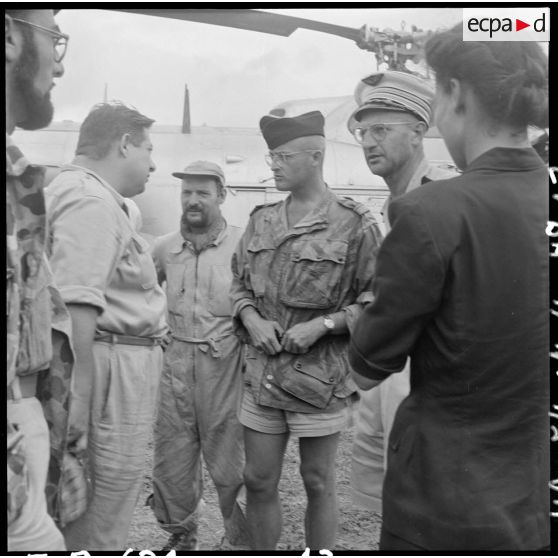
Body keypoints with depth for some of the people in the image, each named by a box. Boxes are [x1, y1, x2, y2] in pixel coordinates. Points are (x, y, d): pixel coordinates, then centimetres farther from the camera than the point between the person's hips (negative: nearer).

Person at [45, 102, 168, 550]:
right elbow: (74, 305, -24)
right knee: (102, 520, 1)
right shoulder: (92, 202, -16)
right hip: (113, 366, -11)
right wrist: (77, 395, -25)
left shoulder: (76, 190, 18)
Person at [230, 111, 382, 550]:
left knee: (318, 484, 11)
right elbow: (239, 283, 16)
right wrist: (251, 319, -4)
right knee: (258, 481, 13)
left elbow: (378, 300, -7)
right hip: (262, 373, 5)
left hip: (321, 377, -4)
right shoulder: (261, 220, 8)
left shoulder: (355, 224, -7)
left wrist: (323, 323, -17)